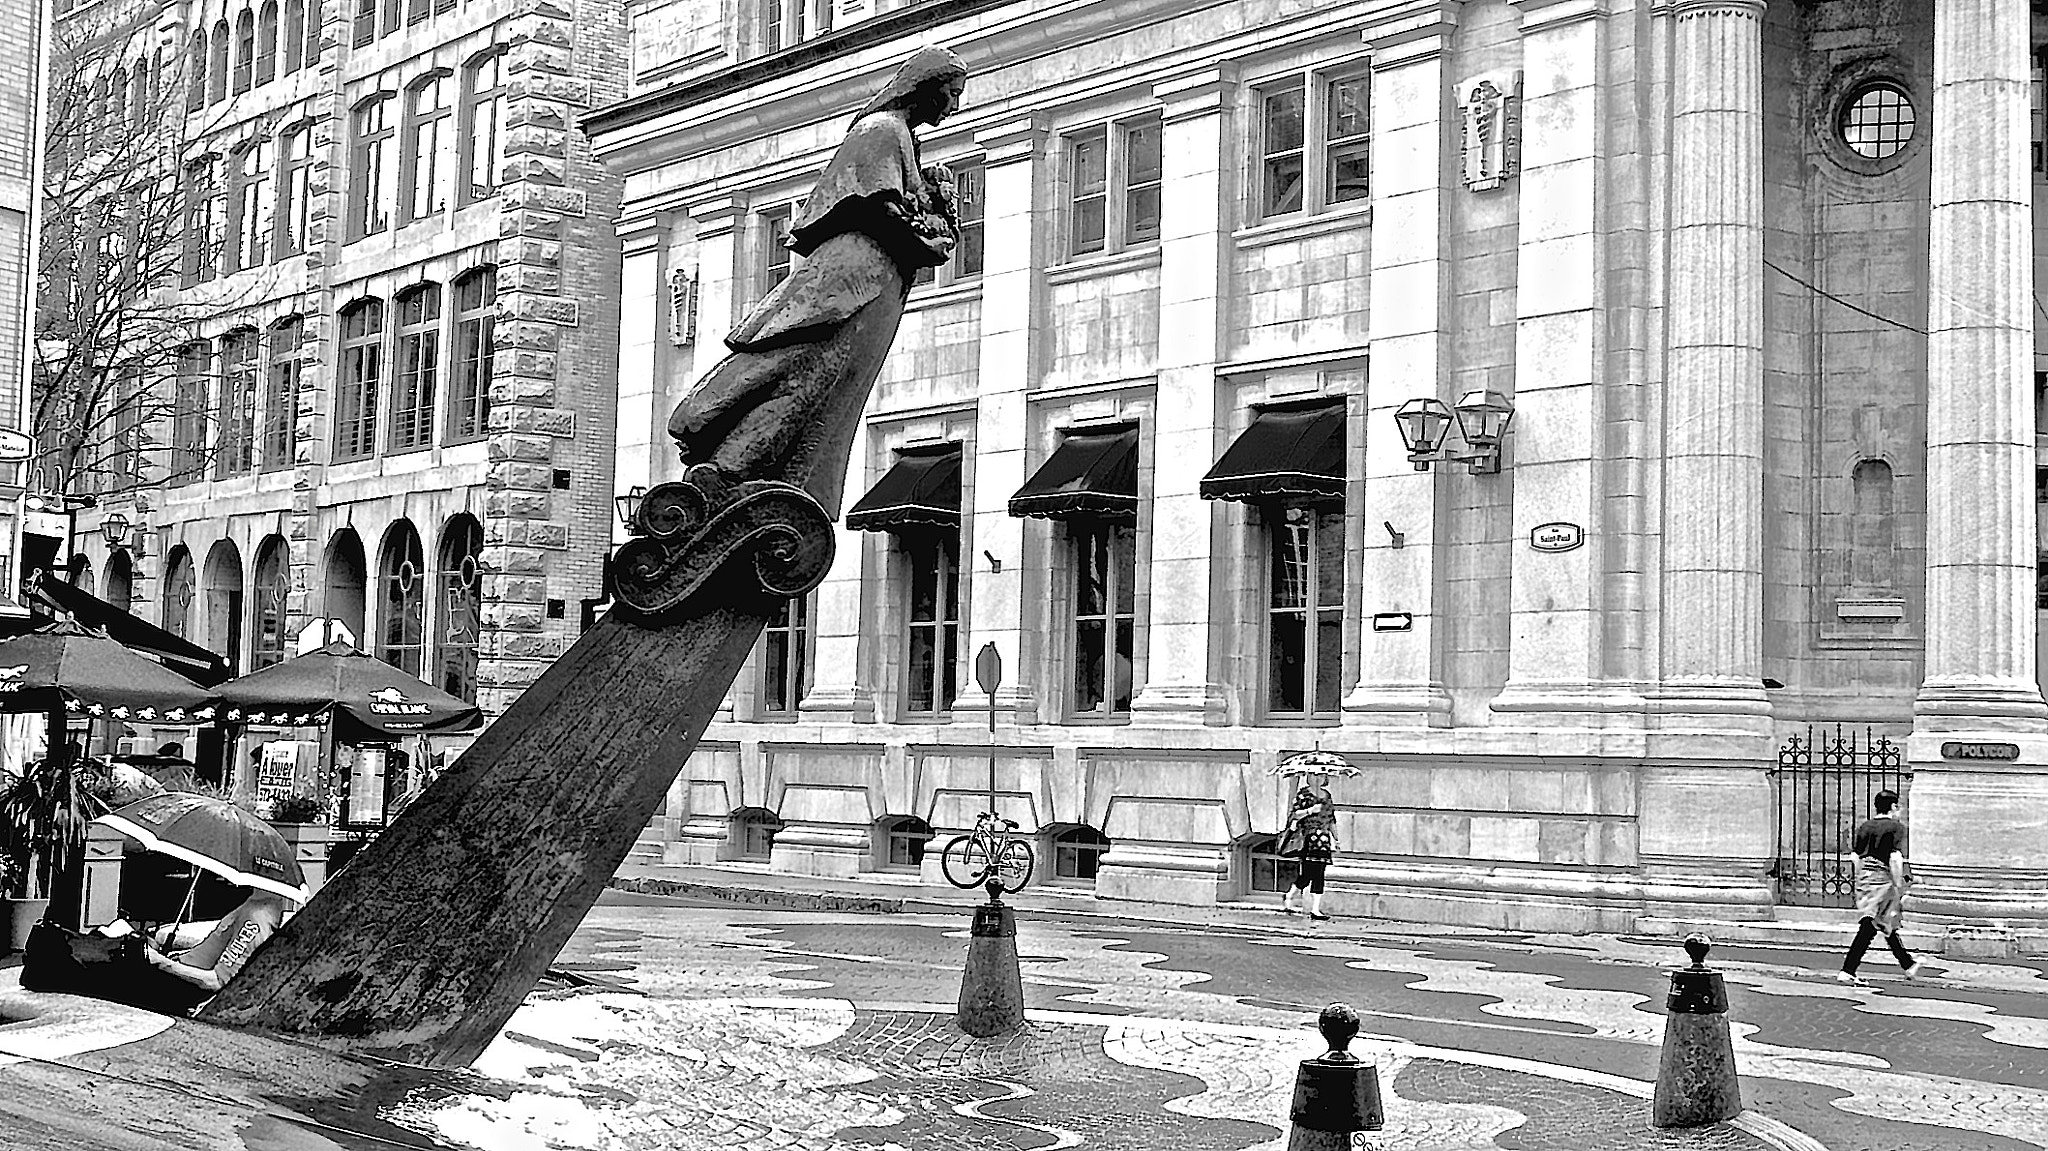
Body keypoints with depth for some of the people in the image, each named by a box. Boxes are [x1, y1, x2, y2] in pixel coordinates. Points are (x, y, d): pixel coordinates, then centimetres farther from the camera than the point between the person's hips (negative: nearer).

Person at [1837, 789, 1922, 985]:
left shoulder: (1864, 827, 11)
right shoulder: (1896, 827, -7)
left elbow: (1857, 858, 11)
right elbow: (1895, 859, -15)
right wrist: (1899, 890, -13)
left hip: (1863, 878, 7)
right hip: (1883, 878, -7)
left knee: (1888, 925, 19)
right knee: (1868, 927, -8)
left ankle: (1908, 965, 35)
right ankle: (1847, 971, -14)